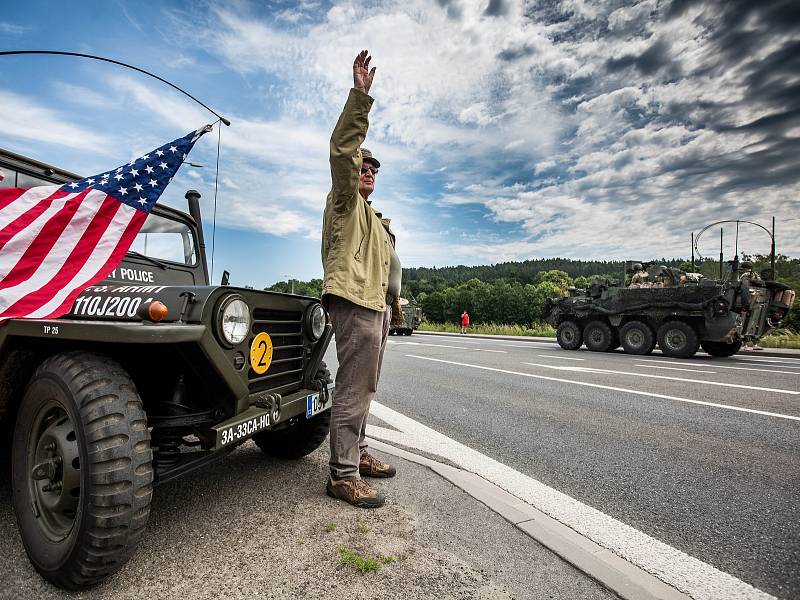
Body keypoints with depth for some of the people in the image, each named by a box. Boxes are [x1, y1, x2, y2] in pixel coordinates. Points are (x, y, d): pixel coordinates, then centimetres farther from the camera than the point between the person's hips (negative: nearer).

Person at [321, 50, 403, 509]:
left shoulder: (373, 217, 31)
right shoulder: (345, 200, 5)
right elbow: (343, 149, -12)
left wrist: (393, 299, 26)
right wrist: (360, 96, -18)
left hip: (376, 303, 10)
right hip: (355, 300, -10)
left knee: (364, 385, 13)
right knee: (355, 386, -14)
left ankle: (358, 453, 24)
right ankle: (343, 475, -9)